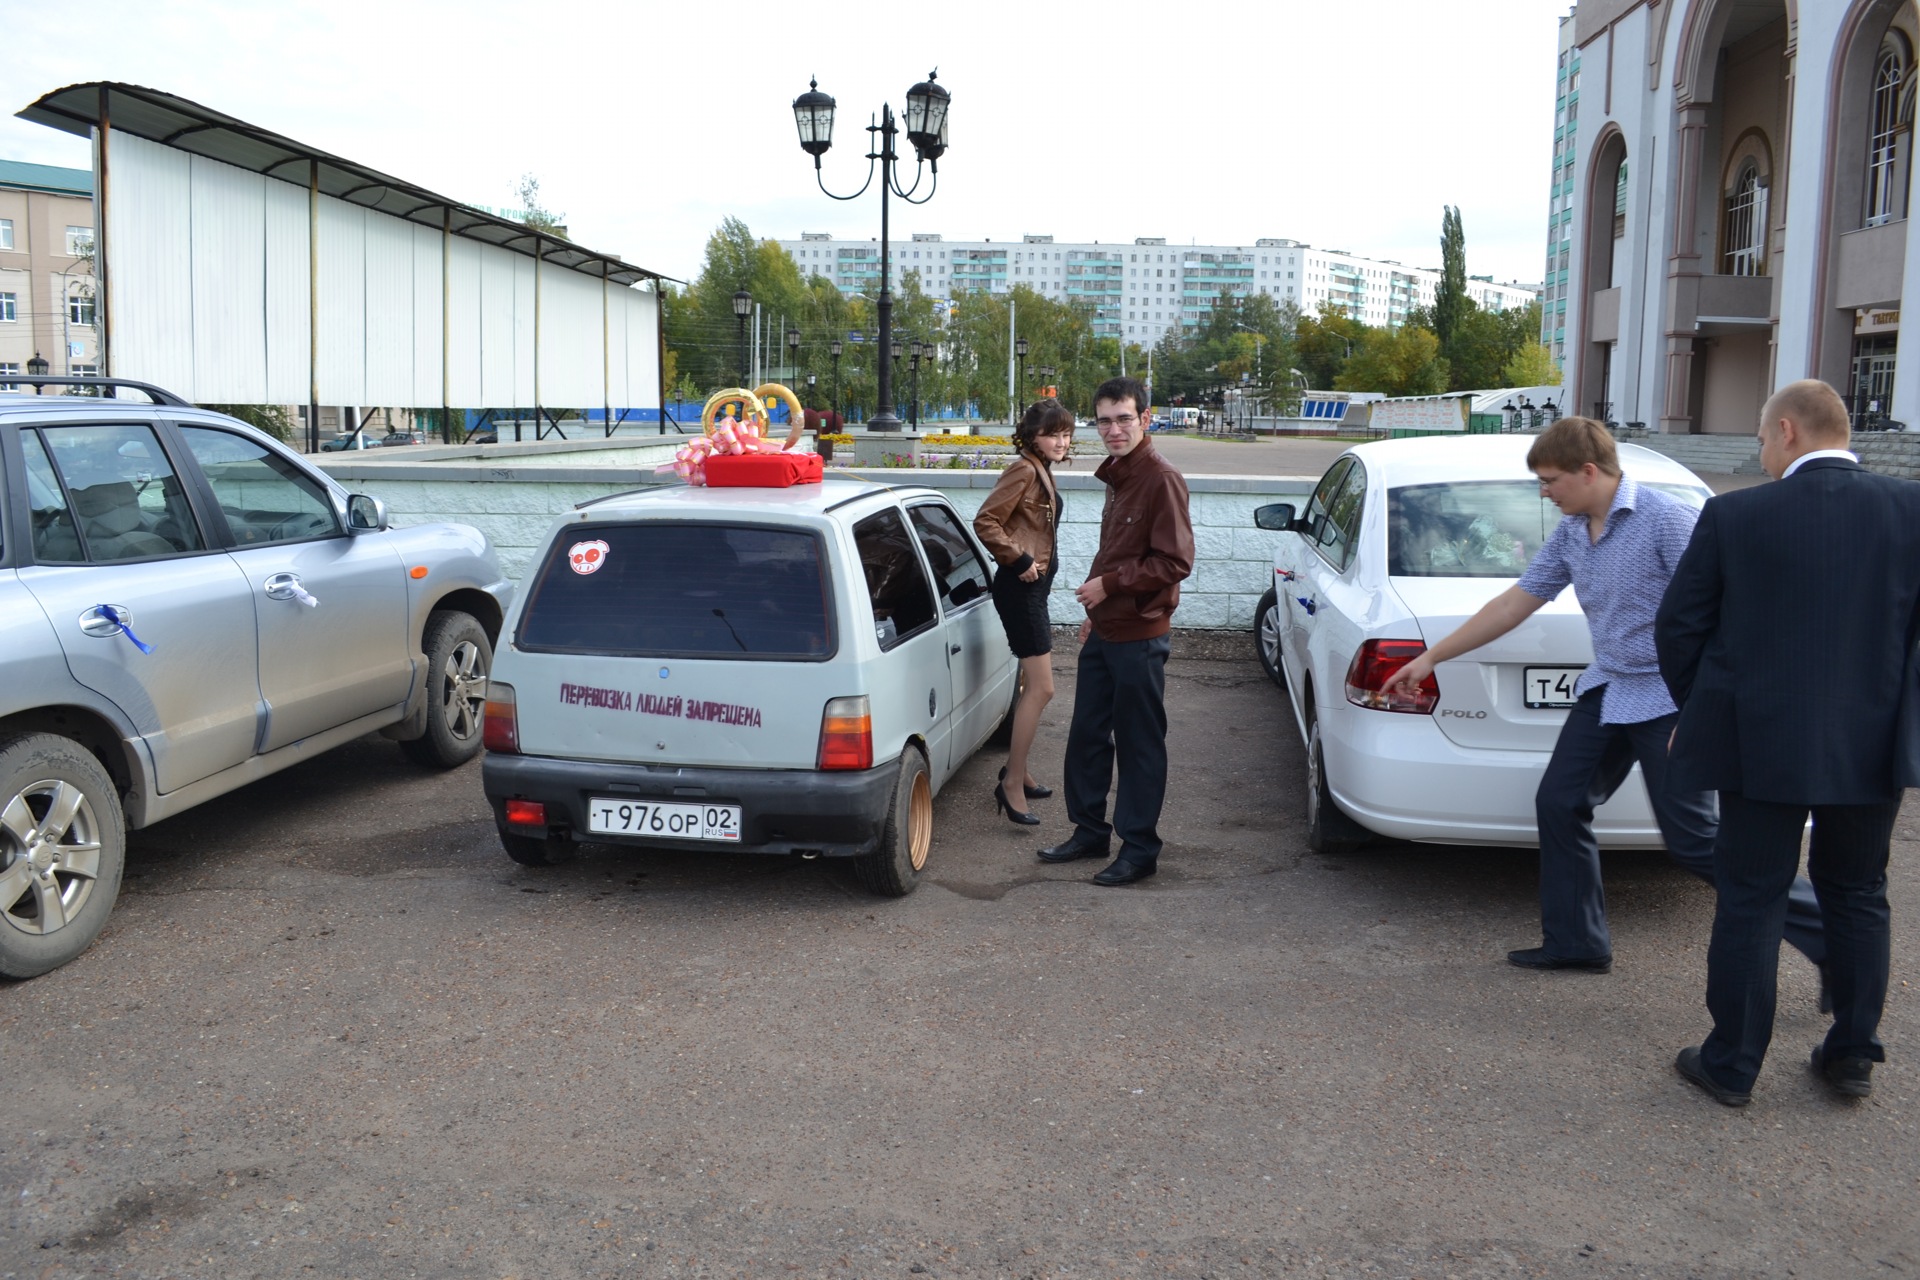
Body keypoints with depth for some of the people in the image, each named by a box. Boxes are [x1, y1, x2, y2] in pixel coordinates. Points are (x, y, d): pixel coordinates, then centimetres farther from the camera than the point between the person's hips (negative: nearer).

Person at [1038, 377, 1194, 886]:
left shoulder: (1161, 479, -15)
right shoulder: (1118, 476, 13)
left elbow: (1174, 561, -20)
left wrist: (1109, 584, -18)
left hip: (1138, 635, -9)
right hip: (1104, 630, 9)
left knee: (1139, 745, 1)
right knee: (1087, 734, 15)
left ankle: (1139, 849, 12)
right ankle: (1090, 832, 29)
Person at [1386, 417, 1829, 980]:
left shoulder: (1666, 520, -17)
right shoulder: (1569, 533, 7)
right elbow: (1514, 602, 13)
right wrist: (1430, 658, 14)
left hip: (1669, 697, -8)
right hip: (1608, 690, 8)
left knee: (1692, 838, -7)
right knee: (1559, 803, 6)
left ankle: (1829, 933, 7)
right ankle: (1575, 941, 20)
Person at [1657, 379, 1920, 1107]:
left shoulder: (1736, 516, -10)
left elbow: (1678, 627, -4)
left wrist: (1700, 712, 12)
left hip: (1763, 742, -2)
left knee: (1751, 902, 7)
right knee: (1856, 898, 19)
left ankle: (1732, 1065, 16)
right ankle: (1853, 1055, 29)